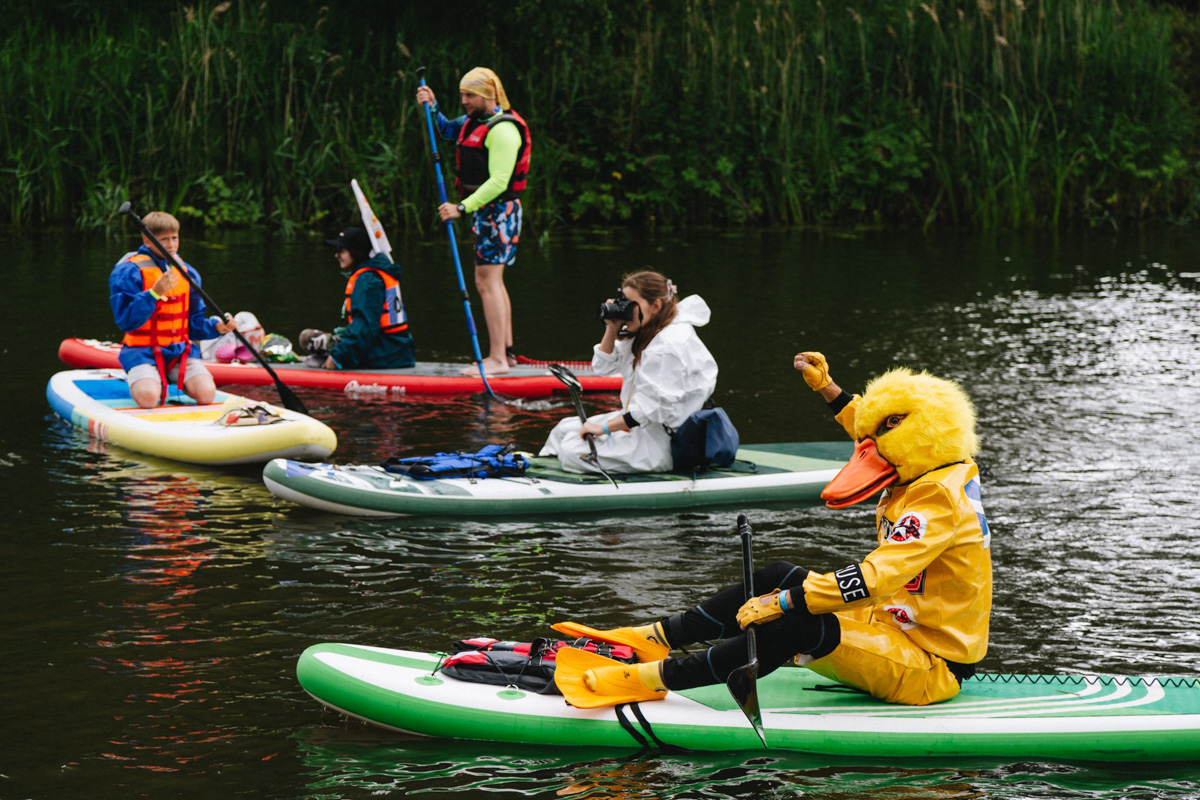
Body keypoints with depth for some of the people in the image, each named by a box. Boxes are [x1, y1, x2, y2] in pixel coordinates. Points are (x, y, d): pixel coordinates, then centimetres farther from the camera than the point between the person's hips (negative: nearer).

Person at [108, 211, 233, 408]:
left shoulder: (187, 273, 11)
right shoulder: (129, 272, -7)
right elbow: (126, 321, -15)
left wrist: (216, 326, -4)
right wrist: (154, 293, -26)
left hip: (180, 351, 4)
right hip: (142, 352, -4)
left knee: (206, 394, -21)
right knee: (148, 398, -31)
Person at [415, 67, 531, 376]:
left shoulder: (503, 129, -18)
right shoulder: (476, 121, 13)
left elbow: (498, 182, -25)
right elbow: (446, 130, 30)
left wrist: (462, 208, -28)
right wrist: (432, 107, 11)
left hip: (497, 211, -11)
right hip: (484, 211, 11)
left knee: (487, 282, -13)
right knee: (493, 281, 15)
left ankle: (497, 359, -16)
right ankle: (506, 350, 21)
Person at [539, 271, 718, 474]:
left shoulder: (672, 343, -22)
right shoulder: (643, 333, 9)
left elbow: (654, 407, -26)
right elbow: (603, 367, 18)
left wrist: (605, 428, -22)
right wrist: (612, 329, 1)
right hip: (635, 421, 10)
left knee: (573, 450, -20)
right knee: (565, 429, 9)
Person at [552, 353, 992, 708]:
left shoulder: (937, 498, -22)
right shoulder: (936, 477, 9)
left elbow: (876, 579, -33)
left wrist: (782, 602, -30)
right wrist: (827, 389, 35)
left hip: (930, 672, -10)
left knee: (792, 627, -28)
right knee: (776, 578, 5)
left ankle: (654, 678, -27)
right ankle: (654, 638, 2)